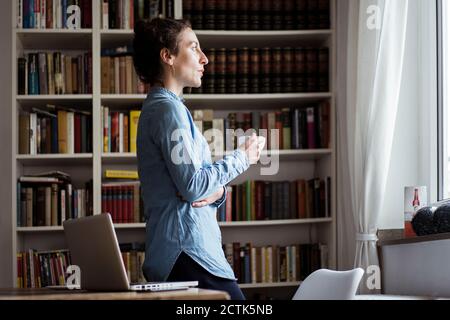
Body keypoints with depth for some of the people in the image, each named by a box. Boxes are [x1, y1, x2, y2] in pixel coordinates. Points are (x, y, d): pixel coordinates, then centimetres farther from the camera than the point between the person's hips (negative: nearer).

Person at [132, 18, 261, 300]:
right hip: (187, 255, -10)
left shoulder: (157, 108, 22)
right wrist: (241, 158, -4)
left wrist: (218, 191, -1)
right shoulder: (169, 109, -10)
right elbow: (193, 185, -18)